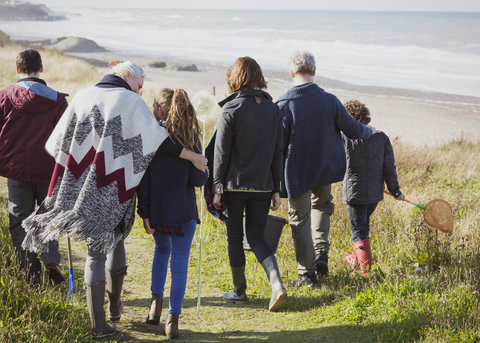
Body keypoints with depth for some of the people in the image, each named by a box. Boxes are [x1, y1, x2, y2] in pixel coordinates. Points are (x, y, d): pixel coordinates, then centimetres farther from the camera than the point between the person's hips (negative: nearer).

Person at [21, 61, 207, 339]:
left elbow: (59, 141, 8)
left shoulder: (83, 97, 5)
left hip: (85, 189, 2)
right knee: (116, 240, 23)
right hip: (117, 190, -2)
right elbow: (159, 141, -10)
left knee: (95, 252, 7)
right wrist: (193, 157, -1)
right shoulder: (131, 102, -6)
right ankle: (115, 307, 35)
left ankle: (99, 325, 4)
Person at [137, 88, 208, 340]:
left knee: (162, 250, 27)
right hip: (183, 211, -1)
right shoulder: (190, 137, -4)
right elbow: (198, 178, -7)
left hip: (157, 212, 1)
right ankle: (172, 319, 3)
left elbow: (143, 179, -8)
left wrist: (145, 213, -4)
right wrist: (203, 173, 16)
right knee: (179, 262, 5)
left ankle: (156, 299, 12)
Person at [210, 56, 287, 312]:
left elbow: (221, 153, -9)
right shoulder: (272, 108, 5)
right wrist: (276, 189, 12)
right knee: (256, 236, 10)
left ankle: (240, 291, 18)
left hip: (235, 185, -4)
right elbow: (277, 152, 7)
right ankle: (277, 283, -11)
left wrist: (217, 189, -4)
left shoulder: (231, 109, -9)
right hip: (262, 185, 4)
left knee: (235, 236, 11)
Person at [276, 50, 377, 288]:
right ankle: (321, 253, 11)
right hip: (326, 169, 3)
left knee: (300, 220, 9)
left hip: (297, 172, -3)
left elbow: (278, 144, -12)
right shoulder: (329, 101, -11)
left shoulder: (283, 105, -17)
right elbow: (352, 130, -1)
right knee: (322, 205, 29)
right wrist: (370, 131, 22)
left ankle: (307, 275, 10)